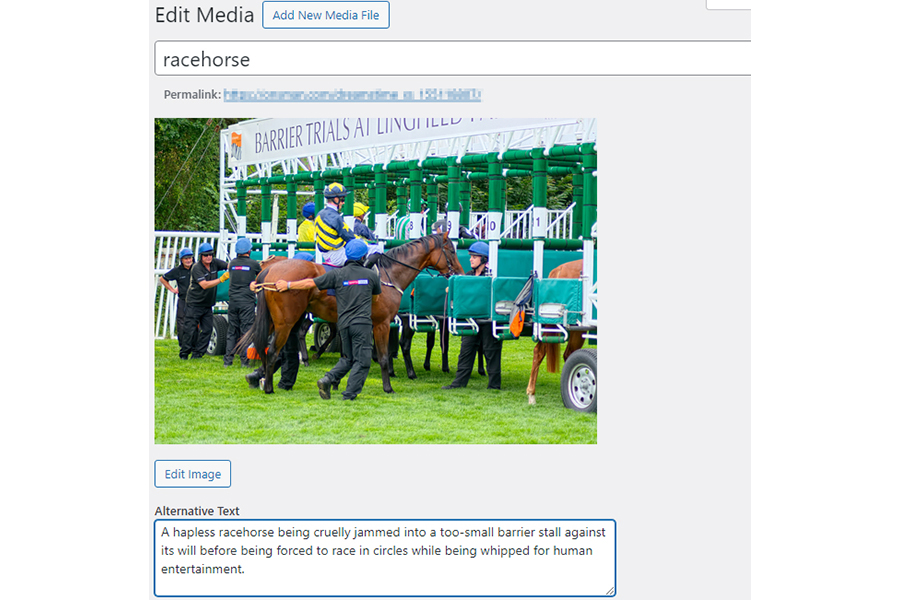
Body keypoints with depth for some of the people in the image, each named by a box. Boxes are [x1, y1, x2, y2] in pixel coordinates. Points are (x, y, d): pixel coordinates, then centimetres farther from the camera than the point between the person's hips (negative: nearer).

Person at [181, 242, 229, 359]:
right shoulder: (196, 268, -16)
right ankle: (184, 353, 7)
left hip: (208, 305, 6)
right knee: (190, 329, -5)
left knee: (207, 330, 1)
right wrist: (222, 279, -30)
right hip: (194, 304, -6)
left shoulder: (214, 263, 1)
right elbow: (204, 285, -25)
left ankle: (197, 354, 8)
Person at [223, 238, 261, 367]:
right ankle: (244, 360, -3)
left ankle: (228, 360, 7)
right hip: (247, 302, -4)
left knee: (232, 332, 9)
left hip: (233, 302, 4)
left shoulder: (232, 263, 7)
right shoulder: (253, 264, -3)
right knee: (246, 331, -1)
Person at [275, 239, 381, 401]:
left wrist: (288, 285, 12)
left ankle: (327, 380, -1)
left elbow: (311, 283, 2)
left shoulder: (337, 274, 1)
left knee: (347, 359, 19)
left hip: (344, 323, 3)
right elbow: (377, 291, 21)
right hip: (362, 323, -3)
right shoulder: (371, 275, 1)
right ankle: (350, 394, -5)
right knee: (362, 360, 2)